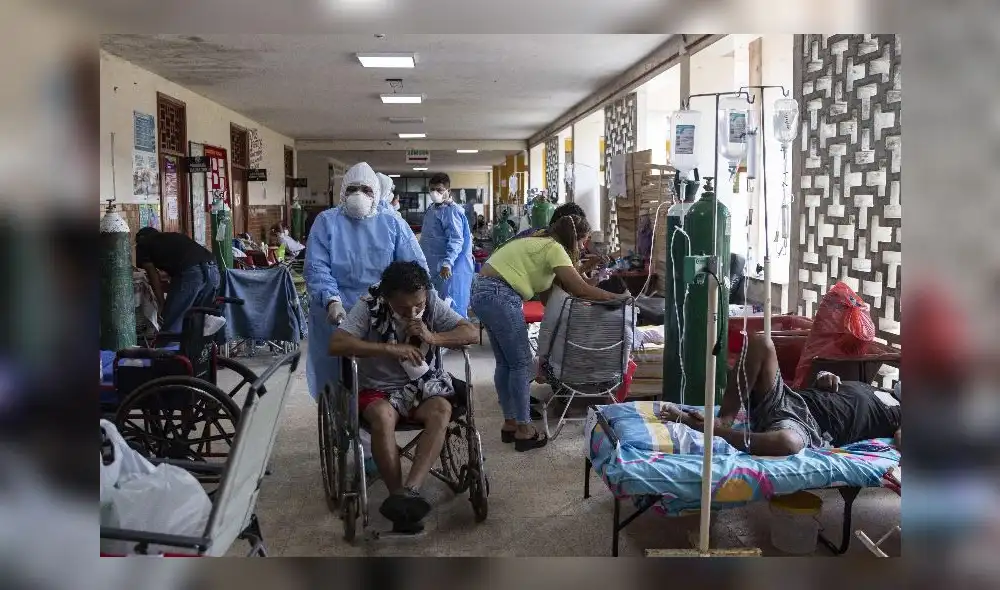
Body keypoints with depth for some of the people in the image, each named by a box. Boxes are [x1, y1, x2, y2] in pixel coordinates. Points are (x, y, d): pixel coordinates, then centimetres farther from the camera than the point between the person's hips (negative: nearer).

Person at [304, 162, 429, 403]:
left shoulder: (393, 224, 12)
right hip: (337, 316, 0)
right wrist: (332, 301, -21)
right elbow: (316, 267, -4)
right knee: (338, 380, -3)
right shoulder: (326, 221, 8)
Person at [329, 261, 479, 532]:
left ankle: (409, 490, -37)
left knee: (442, 411, -31)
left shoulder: (432, 303, -5)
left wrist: (433, 338, -23)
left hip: (425, 386, 2)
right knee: (382, 415, -35)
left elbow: (472, 333, -6)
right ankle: (400, 496, -29)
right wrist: (390, 349, -28)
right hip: (380, 389, -2)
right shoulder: (369, 307, -13)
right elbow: (336, 344, -23)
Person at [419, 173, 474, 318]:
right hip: (432, 267, 9)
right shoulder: (432, 209, 13)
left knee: (451, 306, -5)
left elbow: (456, 241, -23)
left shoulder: (452, 211, -15)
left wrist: (447, 263, -32)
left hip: (447, 269, -9)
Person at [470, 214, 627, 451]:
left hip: (484, 293, 10)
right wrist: (616, 297, -2)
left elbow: (566, 285, 21)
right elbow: (580, 288, -12)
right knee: (522, 364, -1)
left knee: (505, 363, 16)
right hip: (499, 296, -10)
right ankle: (524, 431, 6)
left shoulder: (541, 242, 19)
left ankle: (510, 423, 24)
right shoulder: (554, 248, -9)